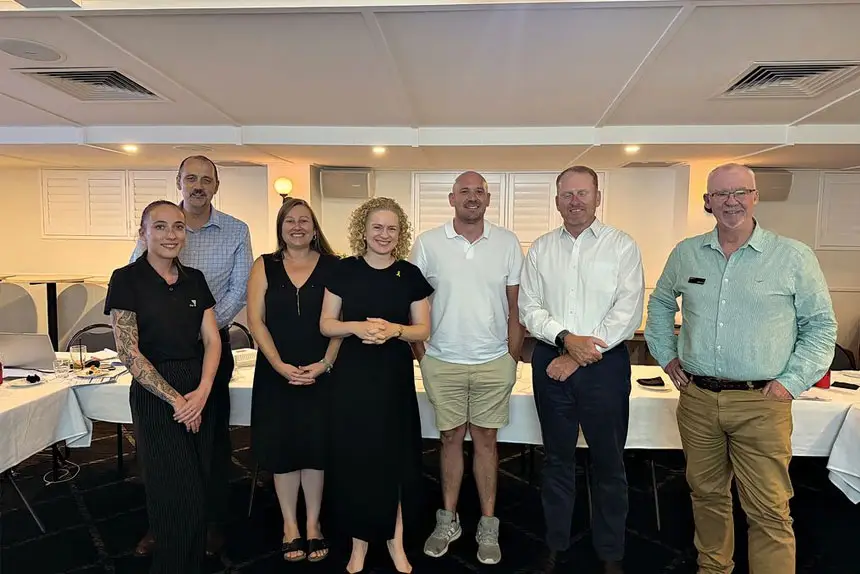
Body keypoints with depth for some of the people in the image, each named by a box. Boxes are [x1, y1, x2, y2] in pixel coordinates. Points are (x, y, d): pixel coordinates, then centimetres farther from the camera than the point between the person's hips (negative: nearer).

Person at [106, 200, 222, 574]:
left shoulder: (194, 279, 6)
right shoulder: (126, 280, -8)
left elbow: (212, 339, 3)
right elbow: (128, 353, -12)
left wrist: (203, 391, -12)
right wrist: (175, 399, -14)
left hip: (199, 391, 5)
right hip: (155, 395, -4)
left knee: (199, 488, 12)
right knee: (176, 493, 3)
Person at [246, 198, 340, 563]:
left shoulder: (332, 267, 1)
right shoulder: (264, 267, 4)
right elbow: (255, 320, -2)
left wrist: (324, 363, -14)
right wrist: (280, 365, -12)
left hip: (321, 373, -1)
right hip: (276, 374, 1)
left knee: (315, 446, 6)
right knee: (282, 447, 7)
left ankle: (313, 524, 26)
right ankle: (290, 525, 26)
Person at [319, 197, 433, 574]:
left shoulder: (410, 274, 0)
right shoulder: (344, 271, 0)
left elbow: (423, 330, 2)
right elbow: (326, 324, 2)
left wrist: (394, 330, -17)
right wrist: (356, 327, -17)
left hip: (395, 375, 0)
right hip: (352, 374, 0)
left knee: (395, 456, 6)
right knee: (354, 457, 5)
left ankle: (395, 540, 26)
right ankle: (359, 542, 25)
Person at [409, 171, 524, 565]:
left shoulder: (507, 243, 0)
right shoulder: (428, 244, -2)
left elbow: (515, 306, 4)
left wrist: (513, 357, 2)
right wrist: (419, 354, 1)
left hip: (493, 363, 0)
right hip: (443, 362, 0)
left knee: (486, 440, 10)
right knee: (451, 438, 12)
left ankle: (488, 526, 25)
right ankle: (448, 521, 28)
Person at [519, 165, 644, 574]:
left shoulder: (622, 246, -2)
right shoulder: (541, 248, 6)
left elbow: (627, 313, -9)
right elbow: (528, 308, 2)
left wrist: (578, 356, -12)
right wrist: (566, 337, -14)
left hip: (605, 364, -2)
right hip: (550, 362, 3)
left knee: (608, 462, 9)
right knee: (557, 458, 14)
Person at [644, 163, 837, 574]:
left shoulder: (793, 256, -3)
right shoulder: (685, 254, 5)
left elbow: (821, 324, 3)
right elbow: (661, 303, 19)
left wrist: (793, 381, -5)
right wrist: (666, 355, 12)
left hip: (761, 404, -3)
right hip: (697, 398, 3)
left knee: (769, 510, 0)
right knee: (706, 494, 17)